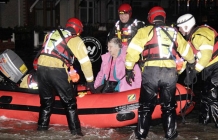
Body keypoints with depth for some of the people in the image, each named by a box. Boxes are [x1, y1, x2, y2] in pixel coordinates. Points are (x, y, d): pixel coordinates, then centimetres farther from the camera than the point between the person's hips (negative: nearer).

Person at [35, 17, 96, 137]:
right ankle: (75, 131, 6)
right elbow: (85, 61, 8)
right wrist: (90, 81, 17)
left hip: (41, 67, 5)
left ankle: (42, 126, 27)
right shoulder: (75, 40, 9)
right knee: (69, 102, 7)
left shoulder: (51, 34, 24)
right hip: (57, 71, -5)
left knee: (46, 100, 22)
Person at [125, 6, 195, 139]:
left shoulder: (145, 31, 6)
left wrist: (129, 69, 7)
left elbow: (133, 50, -1)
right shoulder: (174, 32, 18)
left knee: (146, 105, 8)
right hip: (170, 72, 3)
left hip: (151, 71, -3)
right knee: (169, 106, 15)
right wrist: (192, 61, 47)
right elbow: (186, 50, 28)